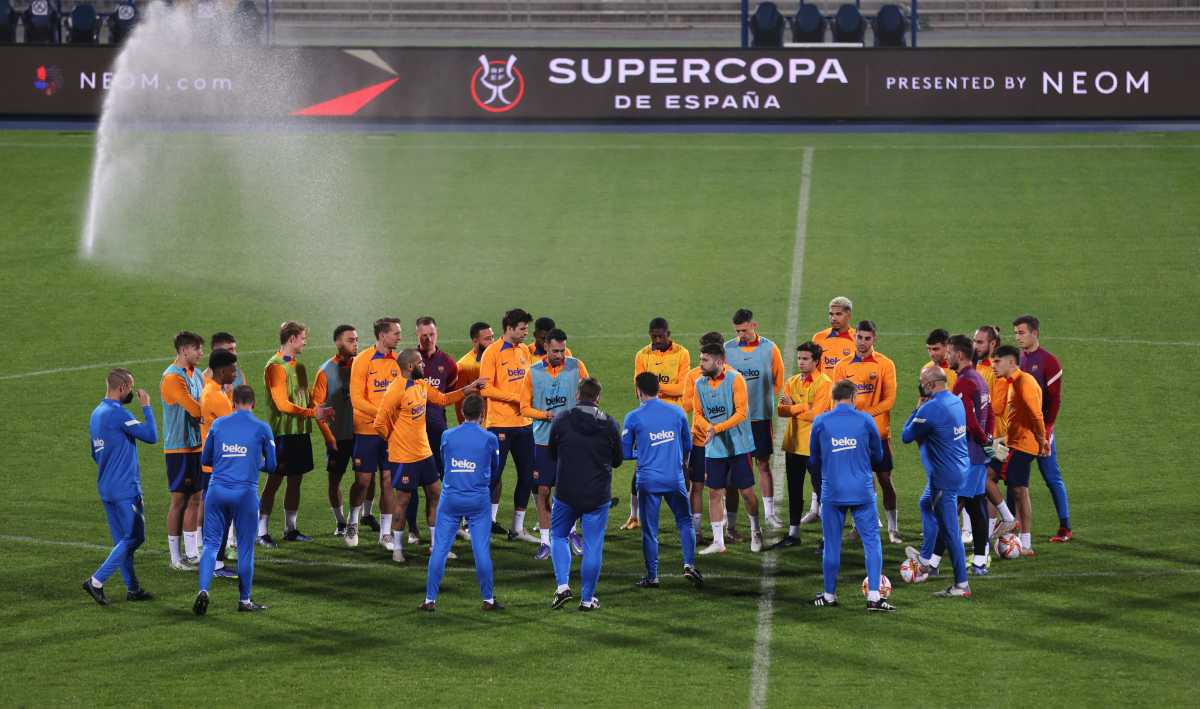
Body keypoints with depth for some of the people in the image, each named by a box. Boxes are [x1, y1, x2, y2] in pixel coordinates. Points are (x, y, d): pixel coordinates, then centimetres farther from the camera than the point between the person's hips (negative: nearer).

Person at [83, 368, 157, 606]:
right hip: (125, 488, -9)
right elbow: (151, 436, -15)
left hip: (106, 488, 9)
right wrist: (146, 407, -5)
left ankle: (132, 588, 15)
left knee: (122, 540, 12)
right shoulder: (118, 413, -17)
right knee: (133, 538, -4)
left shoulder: (96, 414, 13)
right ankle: (96, 581, -9)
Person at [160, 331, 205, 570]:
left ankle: (191, 554, 17)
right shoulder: (172, 377, -16)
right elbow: (195, 409, -22)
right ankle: (175, 558, 4)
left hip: (197, 445, 8)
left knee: (194, 499, 11)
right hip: (179, 448, -8)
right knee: (179, 500, -3)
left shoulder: (197, 375, 12)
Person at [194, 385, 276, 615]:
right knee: (245, 547, 8)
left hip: (217, 490, 2)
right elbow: (271, 466, 9)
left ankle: (203, 590, -14)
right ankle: (244, 600, 14)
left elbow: (206, 459, 15)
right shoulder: (262, 429, 2)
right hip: (246, 493, -2)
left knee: (211, 543, 5)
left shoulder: (218, 424, 8)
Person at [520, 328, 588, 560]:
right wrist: (545, 415, -13)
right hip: (543, 439, 0)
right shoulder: (534, 372, 1)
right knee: (543, 490, 0)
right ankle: (545, 540, 9)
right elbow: (525, 407, 4)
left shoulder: (576, 367, 0)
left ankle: (571, 530, 28)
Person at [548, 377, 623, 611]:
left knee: (558, 536, 19)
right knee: (593, 546, 7)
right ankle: (587, 598, 9)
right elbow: (617, 460, 6)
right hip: (598, 495, 0)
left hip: (567, 493, 0)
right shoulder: (609, 424, -5)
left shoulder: (561, 421, -6)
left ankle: (562, 585, 4)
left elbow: (552, 454, 7)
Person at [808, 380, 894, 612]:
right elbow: (878, 456, 12)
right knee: (871, 541, 3)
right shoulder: (865, 420, 0)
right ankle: (874, 597, -4)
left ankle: (829, 595, 19)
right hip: (863, 492, -1)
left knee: (832, 545, 10)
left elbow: (814, 460, 13)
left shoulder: (820, 422, 1)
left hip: (832, 492, 1)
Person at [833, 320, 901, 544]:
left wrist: (866, 414, -19)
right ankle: (859, 525, 16)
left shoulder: (885, 365, -2)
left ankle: (893, 527, 4)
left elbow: (889, 399, -7)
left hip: (878, 432, -2)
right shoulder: (843, 366, 6)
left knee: (884, 478, -2)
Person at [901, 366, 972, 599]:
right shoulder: (956, 401, 6)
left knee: (949, 531, -3)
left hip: (944, 477, -10)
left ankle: (961, 585, 2)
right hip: (959, 468, 10)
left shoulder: (930, 409, -23)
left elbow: (906, 436, -11)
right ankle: (925, 558, 43)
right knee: (926, 504, 32)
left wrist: (917, 409, 0)